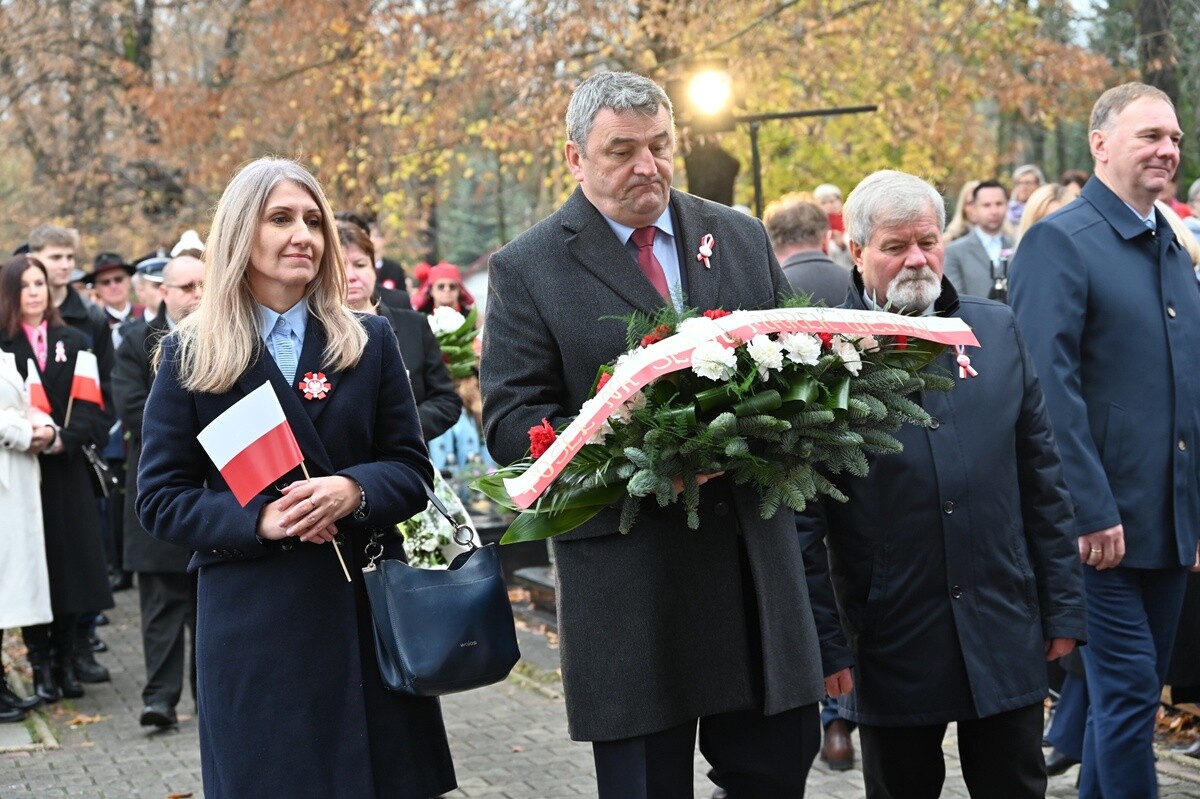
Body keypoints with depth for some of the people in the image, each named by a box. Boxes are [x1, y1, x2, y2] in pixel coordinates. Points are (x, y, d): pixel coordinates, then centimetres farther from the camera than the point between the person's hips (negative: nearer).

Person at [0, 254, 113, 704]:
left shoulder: (72, 342, 9)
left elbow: (91, 403, 1)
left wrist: (64, 438, -14)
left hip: (66, 471, 2)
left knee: (70, 563, 4)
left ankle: (66, 660, 15)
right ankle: (41, 665, 8)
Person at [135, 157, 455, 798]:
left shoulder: (370, 342, 7)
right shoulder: (190, 355, 2)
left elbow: (412, 470, 6)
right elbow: (160, 499, 0)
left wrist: (354, 490, -16)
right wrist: (258, 520, -17)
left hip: (367, 608, 2)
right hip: (250, 620, -2)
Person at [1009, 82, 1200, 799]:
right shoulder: (1060, 243, -10)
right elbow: (1052, 389, -17)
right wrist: (1091, 513, -20)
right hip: (1106, 523, -7)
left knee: (1134, 692, 14)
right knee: (1128, 692, -4)